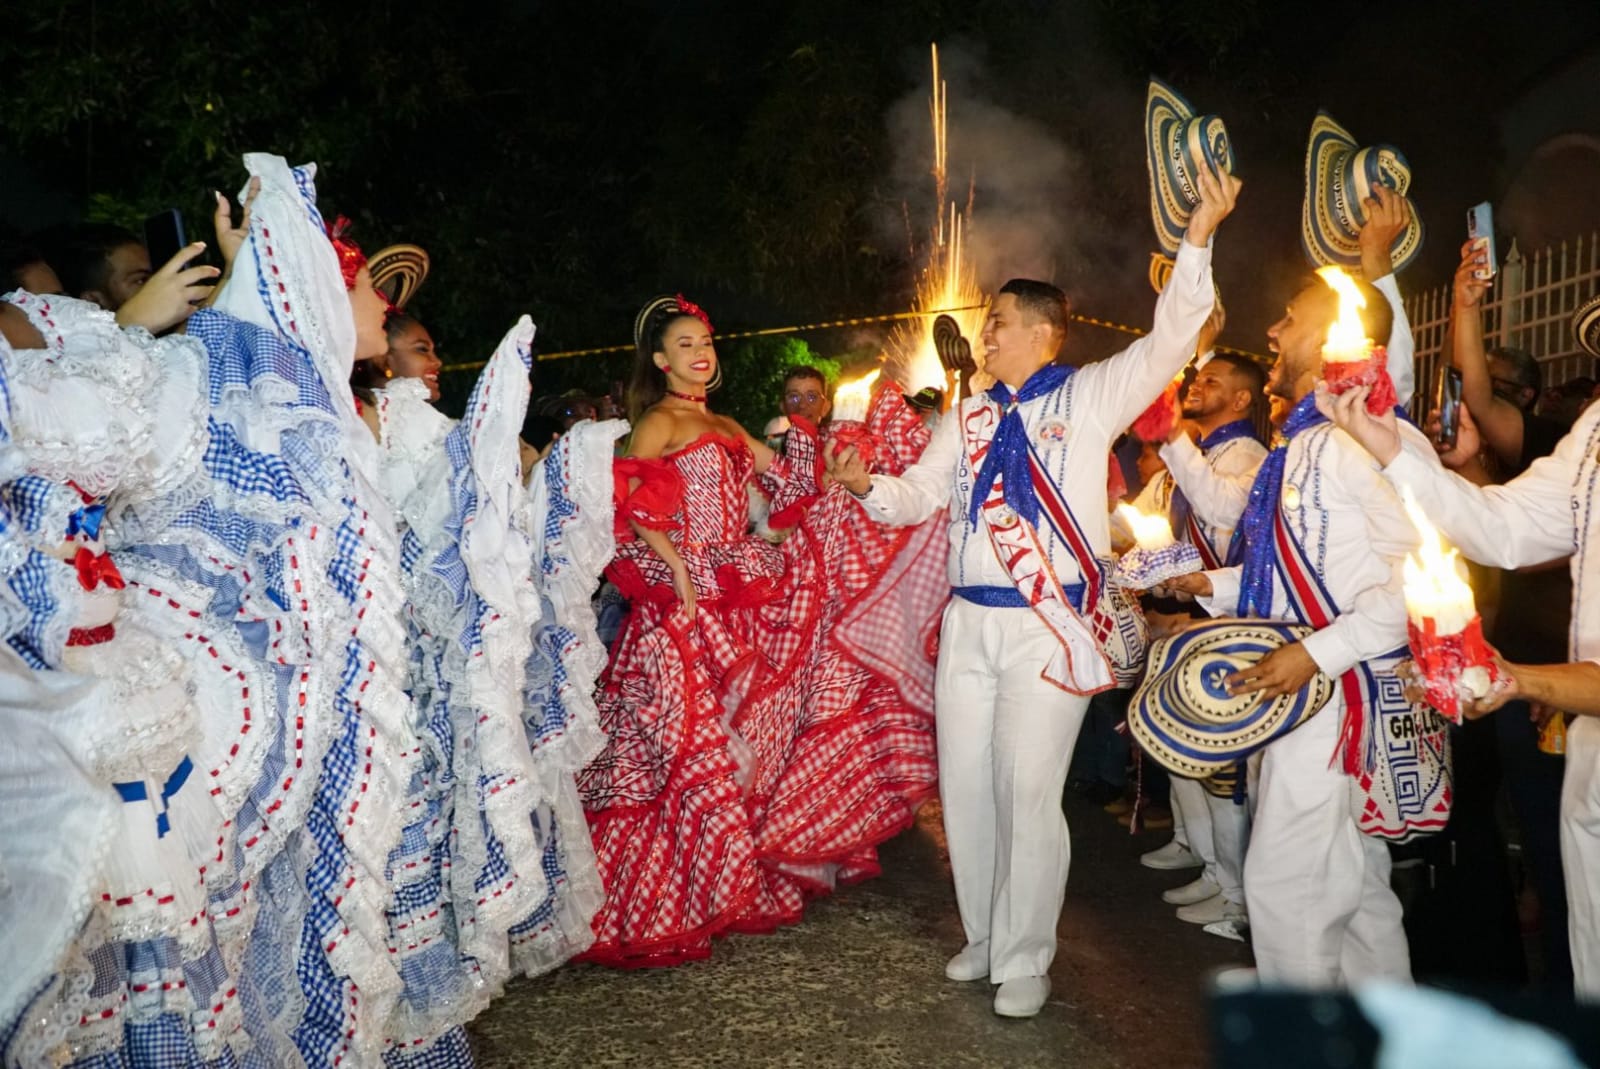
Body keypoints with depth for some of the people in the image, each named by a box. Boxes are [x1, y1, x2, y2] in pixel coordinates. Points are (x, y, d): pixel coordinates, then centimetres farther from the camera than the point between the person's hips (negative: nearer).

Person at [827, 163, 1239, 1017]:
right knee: (965, 785, 12)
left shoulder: (1089, 397, -1)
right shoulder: (970, 418, 14)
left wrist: (1198, 239, -15)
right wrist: (868, 485, -6)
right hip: (969, 623, 6)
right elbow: (919, 495, 14)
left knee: (1029, 791, -4)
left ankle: (1023, 961, 14)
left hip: (1049, 625, -6)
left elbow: (1170, 340, -9)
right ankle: (984, 937, 31)